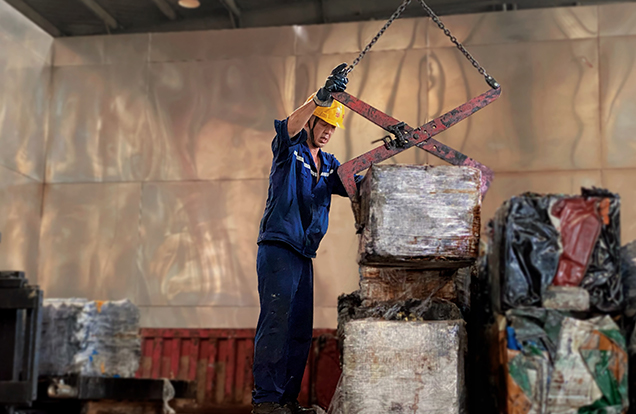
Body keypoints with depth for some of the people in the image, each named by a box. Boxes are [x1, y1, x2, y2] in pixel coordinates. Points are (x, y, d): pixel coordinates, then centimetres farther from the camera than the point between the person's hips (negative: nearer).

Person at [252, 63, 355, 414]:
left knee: (301, 330, 7)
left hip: (304, 254, 8)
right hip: (278, 247, -8)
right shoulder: (289, 150, 1)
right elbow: (289, 126, -21)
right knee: (276, 322, -13)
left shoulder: (328, 164, 20)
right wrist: (321, 97, -37)